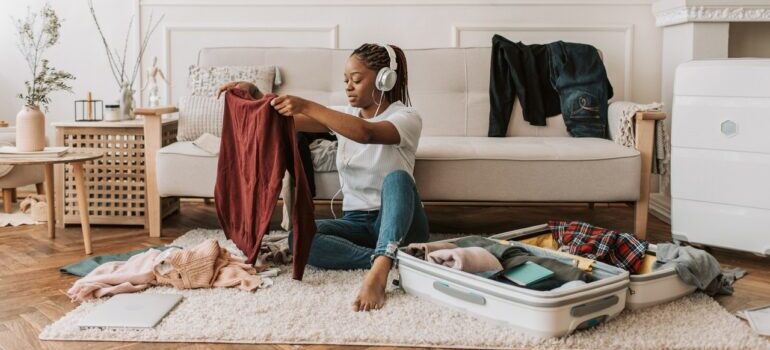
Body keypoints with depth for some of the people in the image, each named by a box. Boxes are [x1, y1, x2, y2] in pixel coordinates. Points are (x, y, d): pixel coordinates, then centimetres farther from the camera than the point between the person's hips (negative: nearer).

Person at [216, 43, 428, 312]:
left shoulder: (407, 117, -9)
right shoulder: (344, 115, 9)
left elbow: (366, 133, -31)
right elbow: (288, 119, -1)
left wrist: (306, 105, -37)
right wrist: (253, 94, -19)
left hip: (398, 222, -4)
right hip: (356, 221, 4)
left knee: (396, 177, -38)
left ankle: (378, 271, -53)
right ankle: (387, 259, -31)